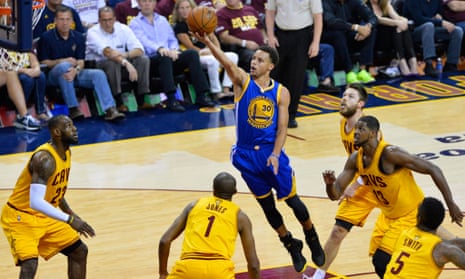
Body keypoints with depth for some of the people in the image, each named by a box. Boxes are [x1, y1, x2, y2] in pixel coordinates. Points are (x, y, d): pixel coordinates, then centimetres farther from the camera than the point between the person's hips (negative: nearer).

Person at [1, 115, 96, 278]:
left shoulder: (66, 153, 2)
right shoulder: (45, 158, -28)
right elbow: (35, 202, -37)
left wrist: (71, 214, 14)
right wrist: (69, 220, -38)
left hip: (44, 217, 10)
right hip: (20, 217, -10)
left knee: (79, 251, 14)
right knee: (30, 264, -27)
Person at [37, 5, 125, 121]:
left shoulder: (79, 38, 9)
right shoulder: (46, 38, -2)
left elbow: (80, 62, 1)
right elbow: (43, 62, -5)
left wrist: (75, 70, -24)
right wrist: (62, 61, -19)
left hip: (74, 73, 4)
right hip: (54, 75, -4)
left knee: (98, 73, -20)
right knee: (65, 66, -37)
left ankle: (110, 110, -29)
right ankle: (73, 109, -36)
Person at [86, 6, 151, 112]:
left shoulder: (123, 29, -2)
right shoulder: (93, 32, -15)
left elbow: (139, 50, -11)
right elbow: (107, 52, -32)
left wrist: (125, 55, -33)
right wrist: (126, 63, -46)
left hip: (121, 66, 5)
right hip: (96, 66, -5)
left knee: (143, 59, -16)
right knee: (113, 63, -37)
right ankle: (118, 103, -34)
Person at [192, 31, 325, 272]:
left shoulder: (281, 92, -2)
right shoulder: (242, 81, -5)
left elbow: (282, 128, -4)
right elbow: (228, 63, -26)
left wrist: (275, 155, -20)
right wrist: (208, 42, -45)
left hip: (272, 153, 0)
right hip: (246, 155, 0)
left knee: (292, 200, 6)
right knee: (267, 206, 9)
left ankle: (312, 237, 33)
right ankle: (291, 246, 30)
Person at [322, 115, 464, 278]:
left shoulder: (390, 154, -27)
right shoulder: (355, 159, -5)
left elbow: (433, 169, -25)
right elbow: (335, 194, -2)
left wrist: (451, 205, -24)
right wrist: (330, 184, -27)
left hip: (410, 214, -8)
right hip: (388, 215, 8)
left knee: (382, 262, -14)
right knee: (378, 260, 13)